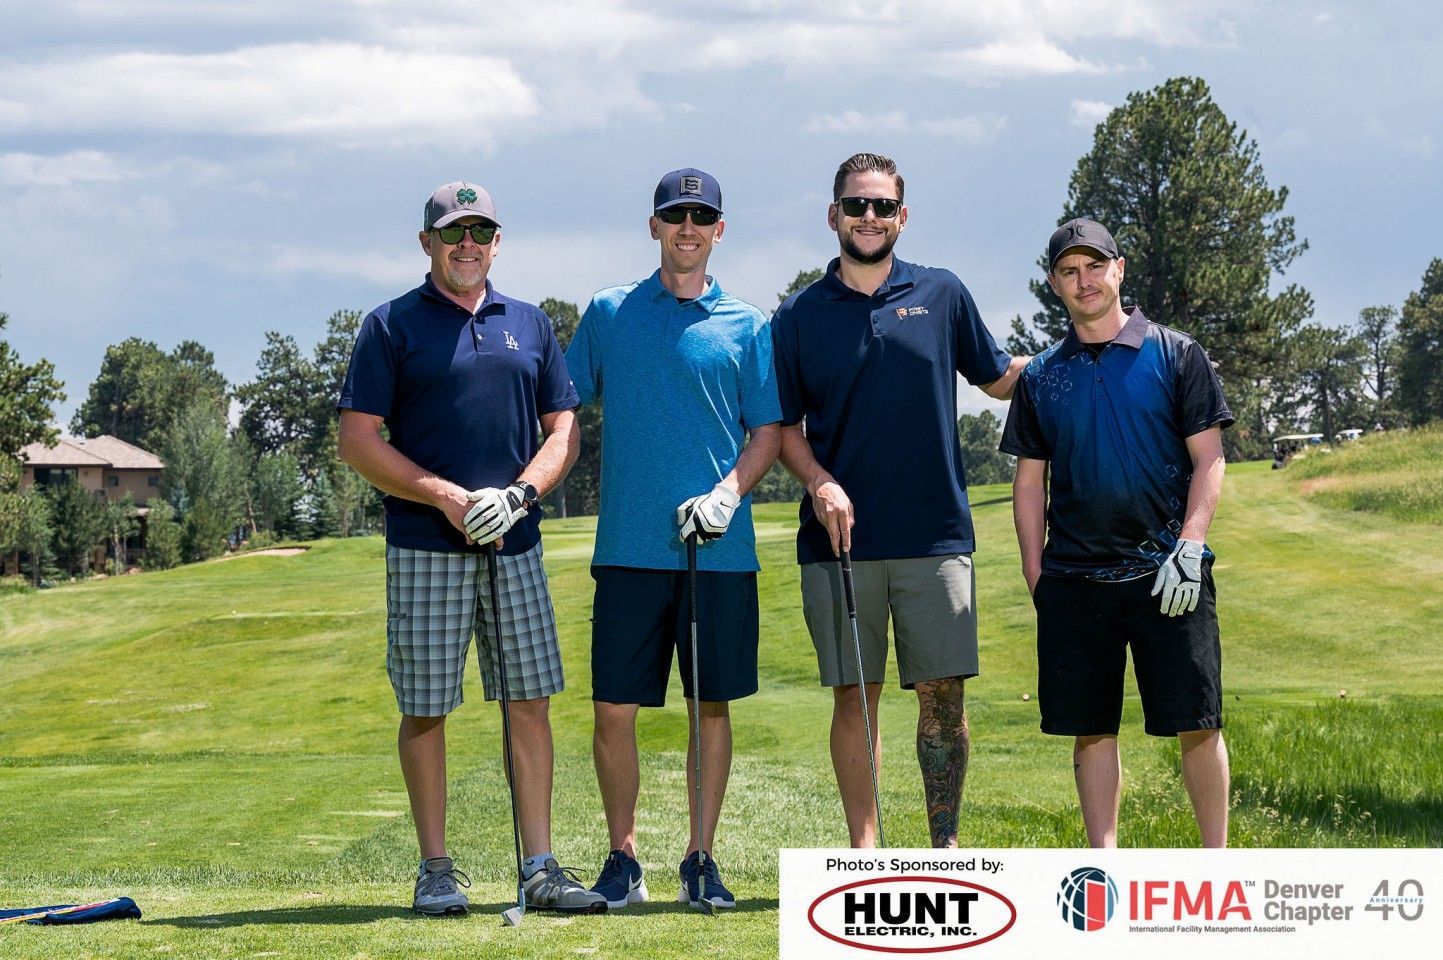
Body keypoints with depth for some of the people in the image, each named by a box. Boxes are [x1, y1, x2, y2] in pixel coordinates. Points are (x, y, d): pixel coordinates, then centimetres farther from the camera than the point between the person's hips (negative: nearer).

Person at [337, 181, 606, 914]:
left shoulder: (530, 326, 14)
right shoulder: (392, 327, 2)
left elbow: (563, 430, 12)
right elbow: (358, 441, -3)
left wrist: (517, 495, -6)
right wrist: (448, 498, -12)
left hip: (516, 545, 3)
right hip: (425, 548, -3)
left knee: (530, 701, 2)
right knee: (425, 708, -1)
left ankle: (540, 868, 6)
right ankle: (435, 870, 8)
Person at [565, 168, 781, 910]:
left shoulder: (745, 327, 7)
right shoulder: (608, 314, 9)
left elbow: (768, 432, 6)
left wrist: (728, 492, -10)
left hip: (719, 548, 0)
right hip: (628, 544, 0)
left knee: (711, 704, 4)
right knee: (614, 707, -2)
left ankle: (701, 859, 12)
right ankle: (622, 857, 10)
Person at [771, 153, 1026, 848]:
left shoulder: (941, 295, 9)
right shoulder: (799, 317, 7)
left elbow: (998, 378, 20)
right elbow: (783, 426, 8)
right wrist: (819, 482, -10)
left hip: (935, 532, 0)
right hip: (842, 535, 0)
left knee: (943, 693, 0)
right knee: (853, 698, 1)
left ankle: (945, 844, 9)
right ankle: (864, 851, 7)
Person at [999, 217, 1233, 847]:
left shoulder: (1175, 354, 4)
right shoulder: (1042, 376, 12)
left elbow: (1208, 459, 1)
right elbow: (1029, 481, 14)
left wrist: (1188, 548, -10)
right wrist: (1035, 577, 5)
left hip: (1166, 573, -3)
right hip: (1074, 577, 3)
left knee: (1197, 723, -5)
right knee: (1091, 730, 4)